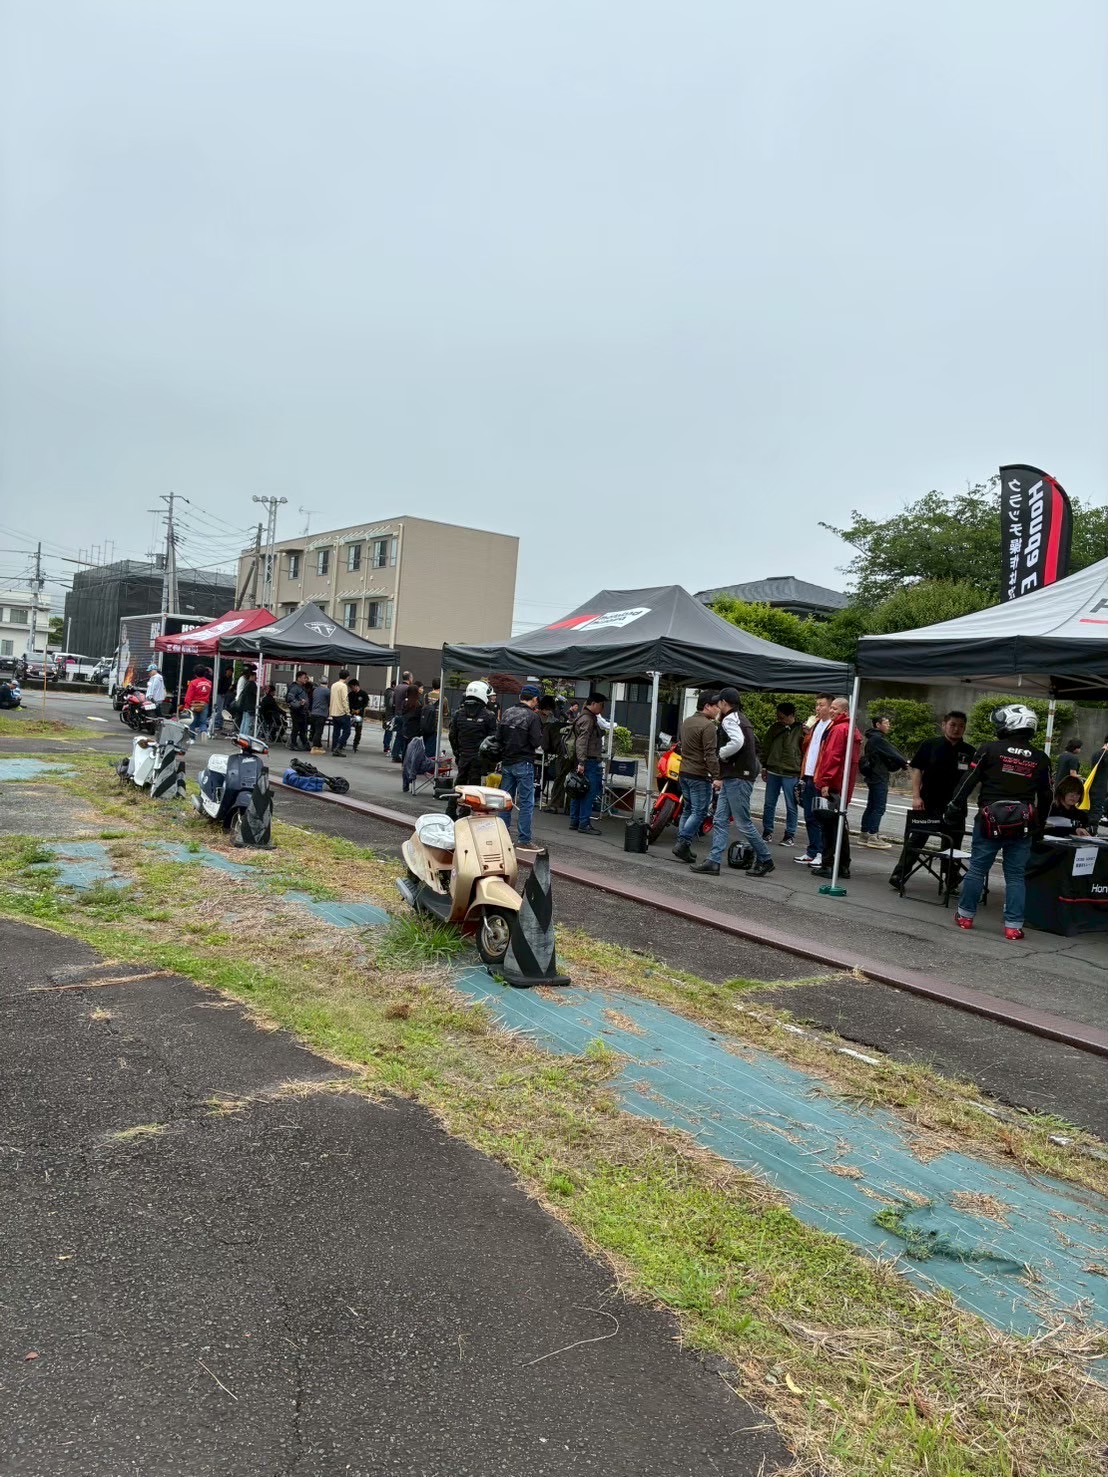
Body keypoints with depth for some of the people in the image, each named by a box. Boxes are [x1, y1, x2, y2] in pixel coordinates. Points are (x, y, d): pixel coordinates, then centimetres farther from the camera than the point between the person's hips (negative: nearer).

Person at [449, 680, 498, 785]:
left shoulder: (458, 714, 6)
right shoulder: (489, 716, -9)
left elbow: (452, 736, 9)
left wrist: (457, 753, 19)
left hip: (463, 756, 4)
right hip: (479, 757, -4)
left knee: (460, 781, 13)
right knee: (474, 783, -3)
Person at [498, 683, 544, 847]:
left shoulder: (507, 713, 6)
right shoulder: (533, 717, -13)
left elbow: (499, 736, 10)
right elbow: (536, 742, -15)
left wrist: (503, 757, 15)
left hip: (506, 763, 6)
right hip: (523, 764, -6)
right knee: (526, 803, 0)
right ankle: (524, 839, 0)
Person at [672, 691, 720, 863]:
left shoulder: (686, 722, 13)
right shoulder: (708, 726, -15)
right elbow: (710, 755, -20)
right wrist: (716, 776, -19)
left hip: (684, 772, 9)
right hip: (700, 775, -9)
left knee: (688, 810, 15)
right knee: (699, 812, -4)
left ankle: (683, 845, 16)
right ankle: (682, 844, -10)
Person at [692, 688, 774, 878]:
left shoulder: (730, 719, -11)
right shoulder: (742, 719, 18)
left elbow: (737, 742, -31)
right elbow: (755, 745, 20)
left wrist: (721, 754, -12)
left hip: (737, 779, -10)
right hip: (733, 778, 10)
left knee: (743, 823, -2)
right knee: (720, 821, 6)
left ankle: (765, 860, 9)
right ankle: (713, 861, 4)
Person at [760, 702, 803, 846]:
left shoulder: (800, 730, -4)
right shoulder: (774, 728, 8)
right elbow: (766, 747, 14)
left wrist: (802, 773, -6)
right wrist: (764, 766, 10)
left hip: (791, 774, -4)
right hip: (773, 772, 4)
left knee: (791, 806, 4)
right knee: (769, 804, 10)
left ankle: (790, 835, 13)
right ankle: (767, 831, 20)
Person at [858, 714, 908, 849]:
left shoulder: (874, 738, 19)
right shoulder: (878, 739, -13)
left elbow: (890, 753, 14)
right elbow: (891, 753, -16)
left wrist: (901, 763, 3)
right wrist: (905, 763, -7)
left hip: (873, 776, 11)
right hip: (879, 777, -11)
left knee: (871, 806, 13)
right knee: (879, 807, -9)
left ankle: (864, 834, 17)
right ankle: (873, 837, -10)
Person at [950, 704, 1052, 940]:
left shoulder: (990, 749, -5)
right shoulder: (1041, 759, 6)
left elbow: (969, 780, -5)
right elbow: (1046, 796, 12)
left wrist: (955, 807, 2)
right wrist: (1039, 825, 22)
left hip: (990, 819, -2)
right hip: (1022, 825, 2)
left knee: (977, 869, 8)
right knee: (1015, 875, 7)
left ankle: (965, 915, 17)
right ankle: (1013, 926, 7)